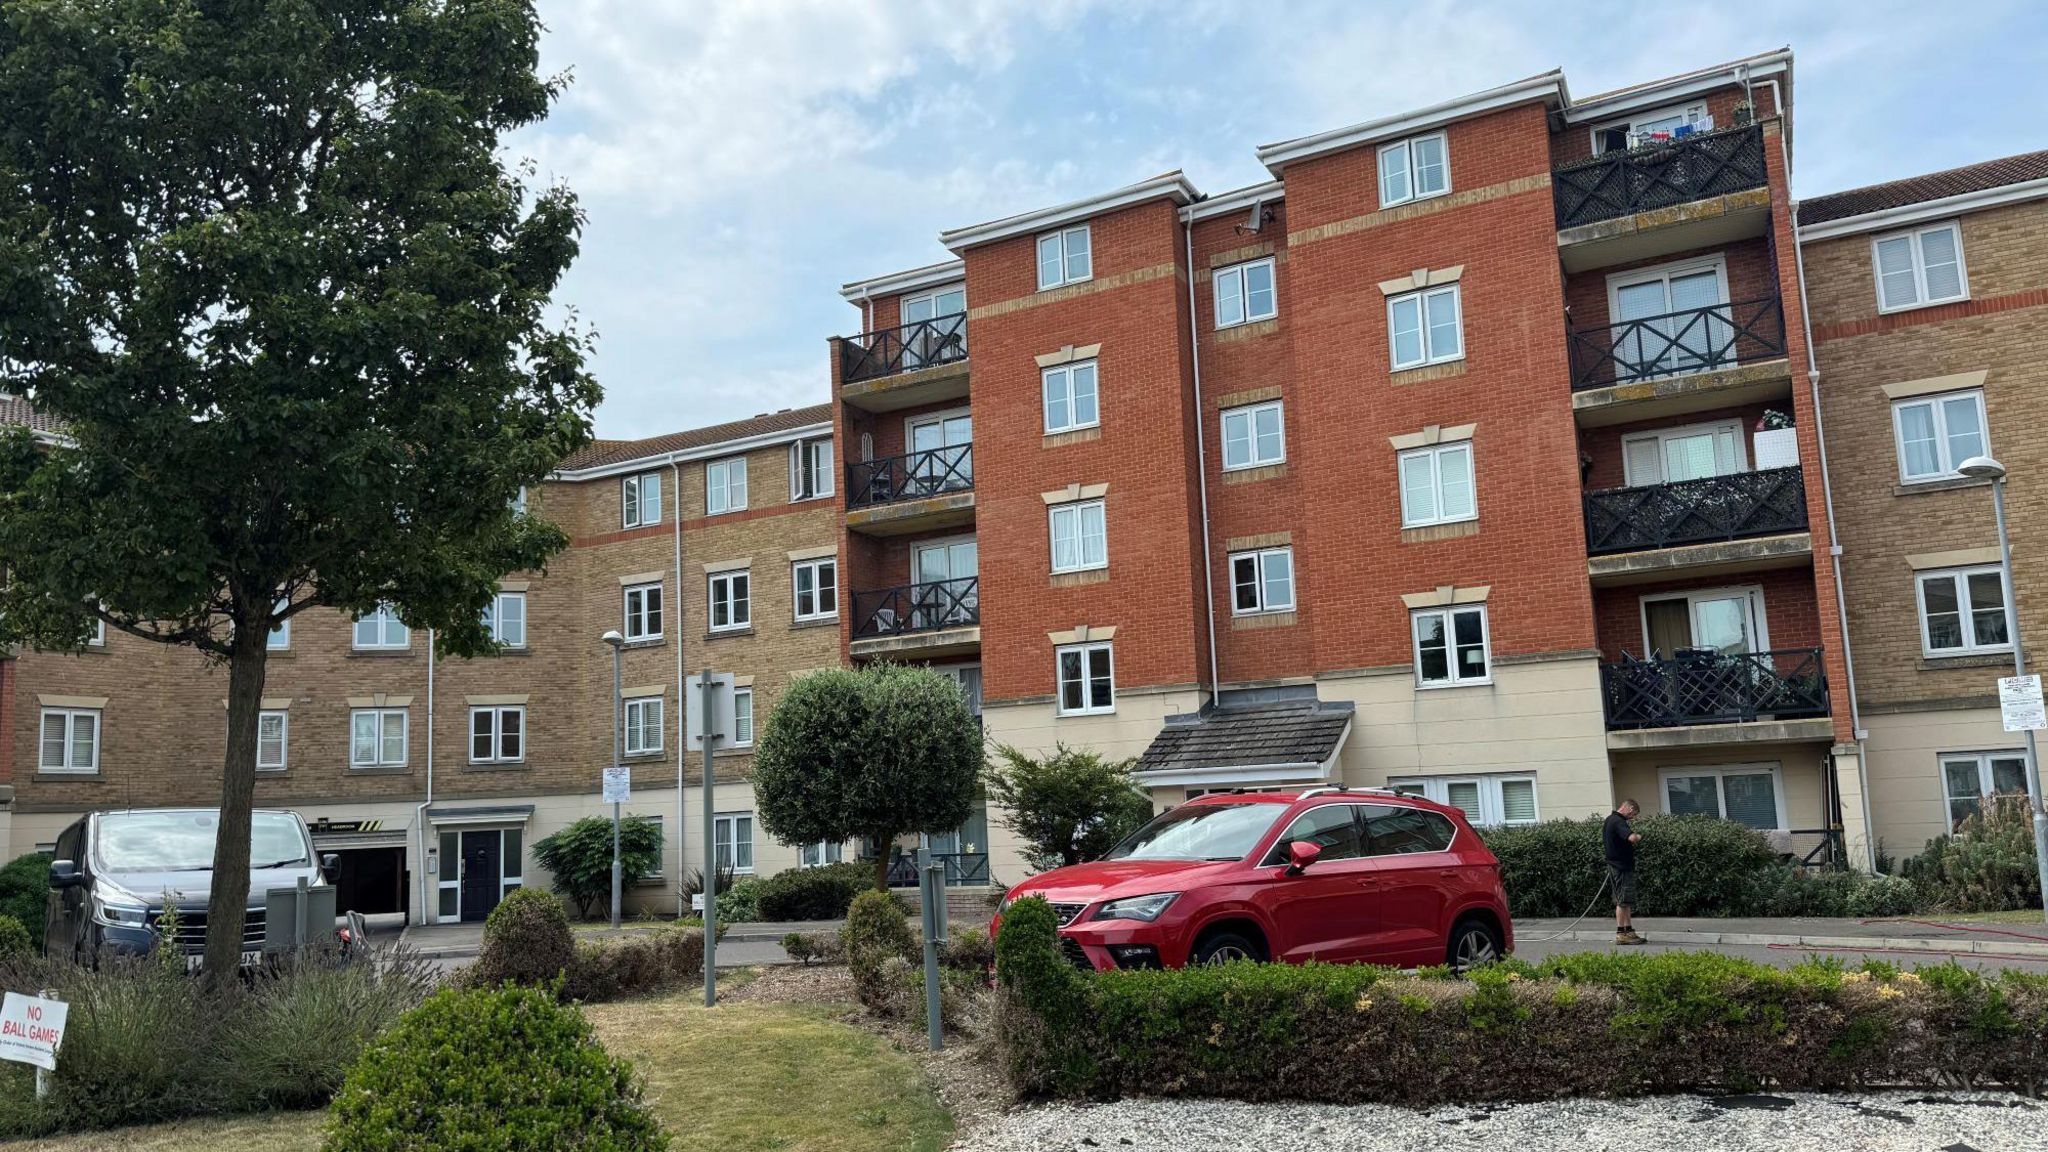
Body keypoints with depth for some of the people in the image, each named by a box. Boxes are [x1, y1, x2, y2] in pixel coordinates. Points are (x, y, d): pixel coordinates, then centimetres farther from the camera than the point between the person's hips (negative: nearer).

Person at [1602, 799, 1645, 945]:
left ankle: (1629, 931, 19)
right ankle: (1621, 934, -1)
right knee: (1623, 901, -5)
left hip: (1615, 866, 10)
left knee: (1626, 901, 14)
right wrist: (1640, 836, -11)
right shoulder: (1618, 822, -18)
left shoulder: (1610, 820, 14)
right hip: (1622, 867, -10)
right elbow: (1632, 838, -34)